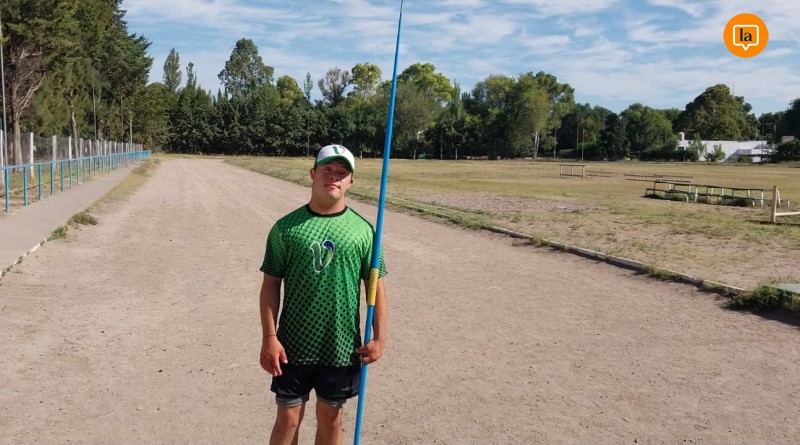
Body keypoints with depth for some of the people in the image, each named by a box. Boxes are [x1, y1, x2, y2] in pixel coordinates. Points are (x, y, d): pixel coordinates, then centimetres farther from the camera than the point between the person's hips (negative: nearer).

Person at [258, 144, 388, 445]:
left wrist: (379, 337, -4)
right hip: (294, 345, -1)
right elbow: (271, 284, -2)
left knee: (330, 418, 16)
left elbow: (375, 285, 1)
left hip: (343, 348, 1)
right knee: (288, 420, 10)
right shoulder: (287, 227, -5)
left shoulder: (362, 230, -3)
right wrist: (269, 337, -8)